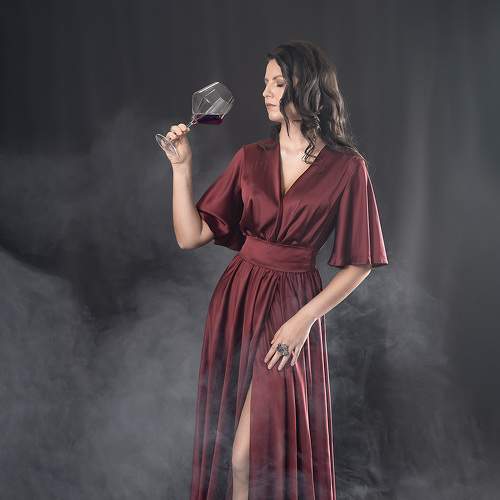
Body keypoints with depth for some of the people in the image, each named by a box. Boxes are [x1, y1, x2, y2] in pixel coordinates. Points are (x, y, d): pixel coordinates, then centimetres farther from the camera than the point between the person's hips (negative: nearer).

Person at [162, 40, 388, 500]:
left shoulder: (347, 168, -6)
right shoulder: (250, 158, 4)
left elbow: (360, 262, -4)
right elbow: (191, 236, 1)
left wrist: (305, 319, -12)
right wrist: (182, 166, -7)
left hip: (292, 307, -4)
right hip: (236, 300, 4)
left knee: (250, 455, -5)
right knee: (229, 448, 12)